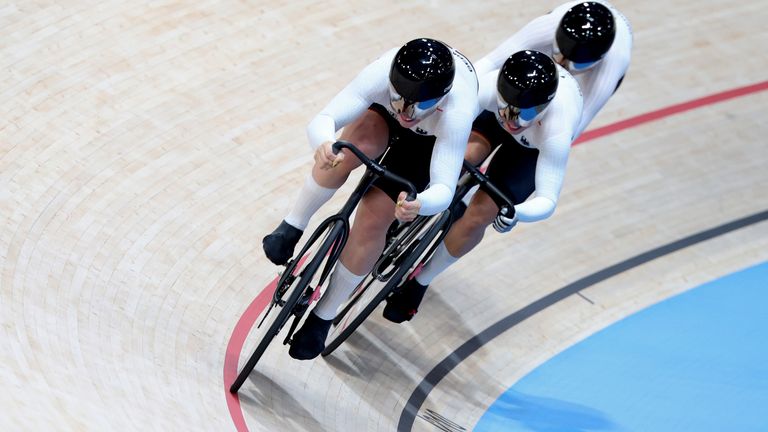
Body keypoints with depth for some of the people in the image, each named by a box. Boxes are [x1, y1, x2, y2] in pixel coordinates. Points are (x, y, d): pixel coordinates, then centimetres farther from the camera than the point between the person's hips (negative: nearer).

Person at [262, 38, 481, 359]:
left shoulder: (456, 113, -45)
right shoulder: (382, 74, -41)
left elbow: (444, 188, -46)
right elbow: (322, 119, -44)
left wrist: (419, 205, -70)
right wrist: (324, 144, -68)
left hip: (432, 137, -2)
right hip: (382, 115, 2)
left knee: (373, 218, -13)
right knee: (355, 146, -35)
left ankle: (324, 315, 7)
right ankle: (292, 228, -12)